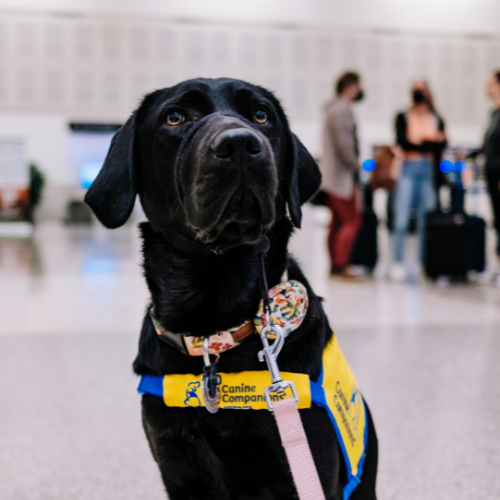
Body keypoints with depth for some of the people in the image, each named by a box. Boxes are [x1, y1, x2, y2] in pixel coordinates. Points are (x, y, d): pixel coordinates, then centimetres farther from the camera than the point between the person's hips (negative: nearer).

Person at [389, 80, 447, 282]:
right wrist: (430, 141, -8)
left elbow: (442, 146, 2)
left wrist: (418, 141, -11)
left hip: (429, 172, 2)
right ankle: (398, 263, -2)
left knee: (425, 221, 3)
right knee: (402, 220, -7)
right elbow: (402, 141, -9)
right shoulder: (403, 118, 6)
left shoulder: (437, 120, 13)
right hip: (408, 171, -2)